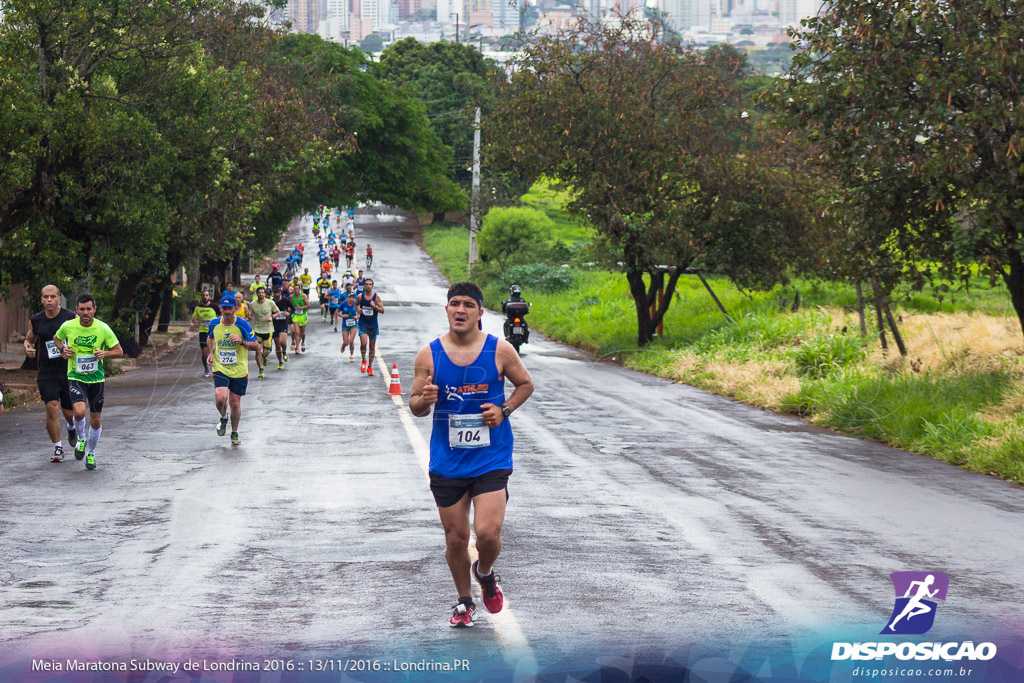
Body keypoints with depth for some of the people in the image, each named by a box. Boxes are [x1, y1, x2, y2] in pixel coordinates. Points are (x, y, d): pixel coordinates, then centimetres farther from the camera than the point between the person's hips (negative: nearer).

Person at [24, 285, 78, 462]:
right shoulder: (35, 320, 4)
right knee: (52, 408, -13)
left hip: (69, 370, -1)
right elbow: (29, 339, 20)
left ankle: (71, 427, 44)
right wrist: (28, 348, -3)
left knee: (69, 412, 6)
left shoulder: (70, 318, -4)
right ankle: (57, 448, 0)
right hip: (47, 372, 1)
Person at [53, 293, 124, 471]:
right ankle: (81, 439, 8)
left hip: (96, 378, 1)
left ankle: (91, 453, 32)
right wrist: (63, 350, -4)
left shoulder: (103, 328, -9)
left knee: (96, 421, 7)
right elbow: (57, 338, 16)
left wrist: (104, 353, -21)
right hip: (75, 377, -1)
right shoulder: (68, 326, -7)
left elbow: (119, 351, -1)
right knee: (79, 411, -24)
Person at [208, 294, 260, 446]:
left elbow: (256, 346, -7)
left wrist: (242, 341, -24)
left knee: (235, 403, 4)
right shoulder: (214, 324, 0)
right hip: (220, 369, 1)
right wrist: (212, 352, 8)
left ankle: (234, 433, 27)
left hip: (239, 370, -1)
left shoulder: (242, 324, -10)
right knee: (220, 398, -20)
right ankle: (223, 418, 15)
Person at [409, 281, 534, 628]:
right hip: (447, 460, 2)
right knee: (455, 540, 7)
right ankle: (464, 602, 31)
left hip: (491, 459, -2)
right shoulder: (429, 355, -1)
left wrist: (504, 409, -6)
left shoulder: (500, 351, -4)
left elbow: (525, 384, 11)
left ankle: (485, 573, 21)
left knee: (488, 532, -14)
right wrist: (424, 400, -18)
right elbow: (415, 405, 5)